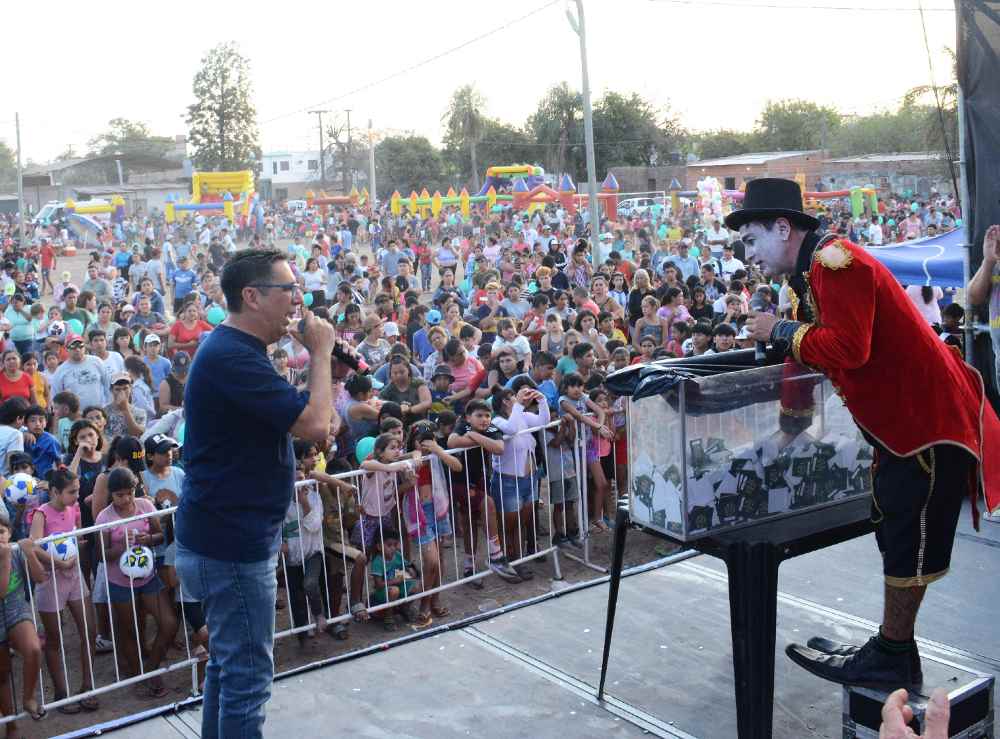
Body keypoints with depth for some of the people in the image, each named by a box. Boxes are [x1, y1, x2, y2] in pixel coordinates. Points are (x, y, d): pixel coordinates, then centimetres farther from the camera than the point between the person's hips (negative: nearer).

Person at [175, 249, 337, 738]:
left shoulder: (233, 350, 12)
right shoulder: (234, 358, -23)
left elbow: (303, 423, 17)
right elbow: (315, 425, -25)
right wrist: (320, 353, -15)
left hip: (227, 537, 11)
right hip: (233, 546, -11)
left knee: (229, 663, 22)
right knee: (248, 677, 1)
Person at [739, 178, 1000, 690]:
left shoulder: (834, 262, -19)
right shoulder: (814, 271, 14)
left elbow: (847, 347, -28)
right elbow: (823, 343, 16)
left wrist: (782, 331, -16)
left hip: (930, 419, -11)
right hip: (905, 417, 11)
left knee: (907, 542, -1)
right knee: (895, 532, 16)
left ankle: (891, 660, 9)